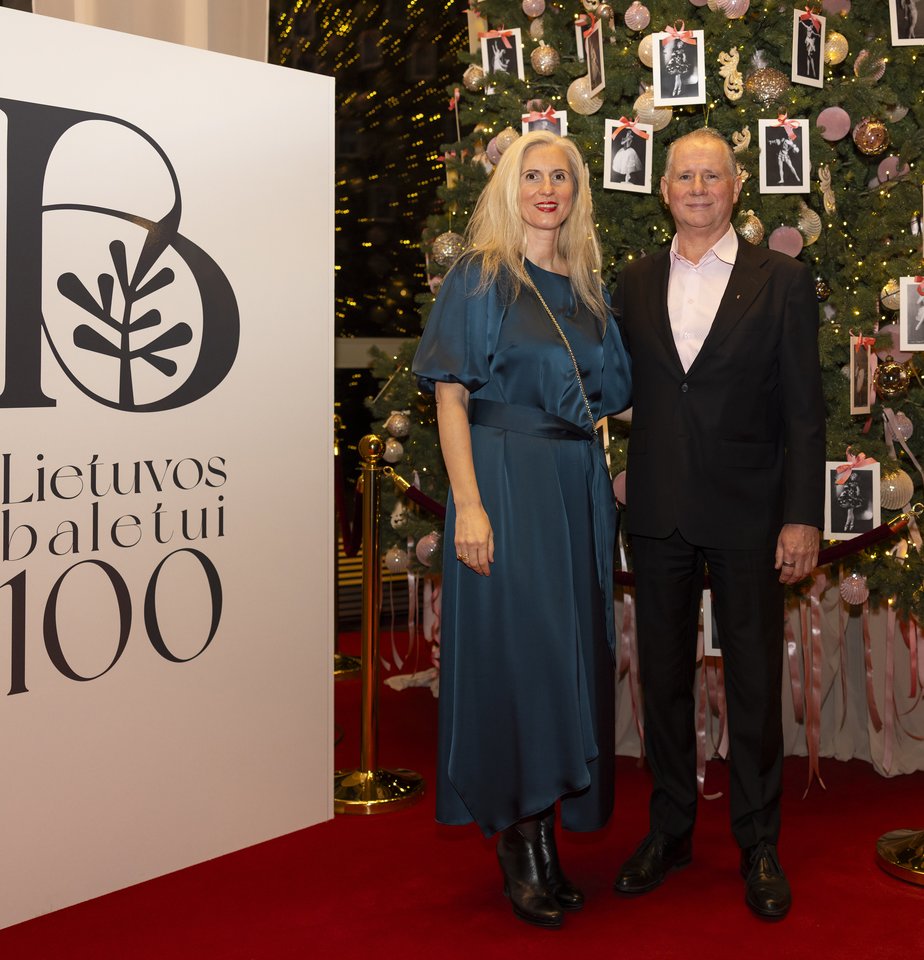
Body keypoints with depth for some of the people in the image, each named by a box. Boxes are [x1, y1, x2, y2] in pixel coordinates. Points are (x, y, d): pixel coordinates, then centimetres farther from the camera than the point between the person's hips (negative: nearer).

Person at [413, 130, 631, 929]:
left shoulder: (588, 287, 14)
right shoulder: (479, 278, -1)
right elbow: (450, 396, -8)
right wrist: (468, 503, -17)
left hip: (579, 487, 6)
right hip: (503, 480, -5)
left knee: (571, 646, 6)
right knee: (513, 645, -4)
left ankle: (546, 833, 17)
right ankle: (520, 842, 7)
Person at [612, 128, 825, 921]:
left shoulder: (781, 281, -1)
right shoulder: (636, 283, 8)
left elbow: (804, 409, -3)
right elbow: (624, 388, 9)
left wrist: (802, 518, -9)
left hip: (747, 513, -3)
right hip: (658, 513, 3)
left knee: (755, 683, 6)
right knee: (663, 677, 12)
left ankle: (759, 846, 21)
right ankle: (669, 832, 27)